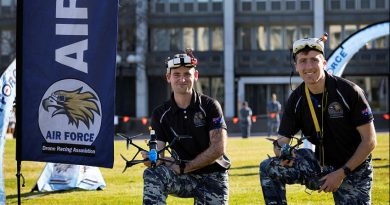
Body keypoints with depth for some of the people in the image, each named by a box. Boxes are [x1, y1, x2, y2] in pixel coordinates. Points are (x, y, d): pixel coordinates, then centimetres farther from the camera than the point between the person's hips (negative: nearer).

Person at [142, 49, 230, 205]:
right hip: (185, 180, 2)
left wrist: (185, 167, -19)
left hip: (213, 179, -2)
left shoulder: (209, 106, -7)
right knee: (152, 174, -28)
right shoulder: (160, 114, 0)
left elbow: (218, 148, -15)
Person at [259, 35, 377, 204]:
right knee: (268, 168, -11)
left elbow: (369, 140, -14)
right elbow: (283, 140, -4)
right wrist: (281, 151, -30)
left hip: (353, 170, -3)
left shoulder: (349, 92, -17)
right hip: (320, 163, 3)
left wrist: (341, 173, -18)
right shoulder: (296, 100, -4)